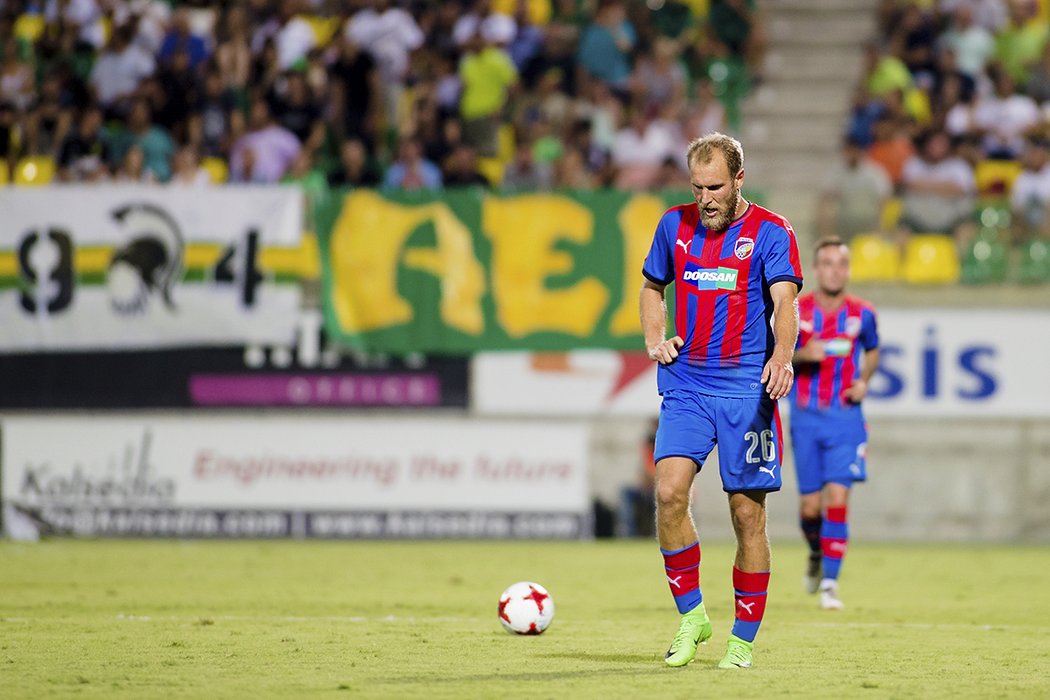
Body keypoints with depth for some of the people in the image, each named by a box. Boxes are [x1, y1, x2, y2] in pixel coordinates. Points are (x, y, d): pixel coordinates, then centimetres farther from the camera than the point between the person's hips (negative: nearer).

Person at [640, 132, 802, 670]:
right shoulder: (675, 225, 9)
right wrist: (654, 339, 7)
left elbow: (785, 302, -16)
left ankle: (743, 639, 12)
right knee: (669, 491, -17)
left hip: (747, 386, -3)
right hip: (686, 382, 3)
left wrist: (782, 356, -35)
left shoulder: (770, 232, -3)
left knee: (747, 514, 0)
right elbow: (651, 287, 25)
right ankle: (691, 614, -1)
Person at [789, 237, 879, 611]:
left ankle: (830, 583, -9)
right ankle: (816, 553, 35)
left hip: (846, 416, 0)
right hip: (806, 416, 1)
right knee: (810, 504, 2)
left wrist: (864, 381, -1)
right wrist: (802, 355, -16)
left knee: (838, 498, -13)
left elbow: (872, 351, 18)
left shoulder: (862, 314, 0)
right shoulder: (795, 311, -2)